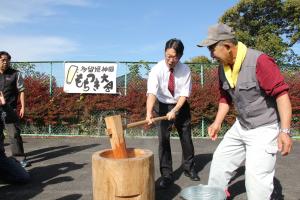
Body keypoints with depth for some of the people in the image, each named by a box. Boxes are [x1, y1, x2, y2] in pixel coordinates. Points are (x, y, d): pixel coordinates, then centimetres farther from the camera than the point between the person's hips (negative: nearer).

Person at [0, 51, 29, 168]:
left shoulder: (15, 74, 2)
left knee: (14, 134, -3)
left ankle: (20, 158, 4)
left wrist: (23, 107, -6)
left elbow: (21, 91, 1)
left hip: (10, 110, -3)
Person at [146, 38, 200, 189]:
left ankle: (189, 168, 30)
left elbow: (184, 94, -15)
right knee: (163, 140, -5)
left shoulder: (185, 70, -16)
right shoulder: (157, 70, -22)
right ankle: (166, 175, 7)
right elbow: (151, 92, -35)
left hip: (181, 106, 2)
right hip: (163, 106, -1)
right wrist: (149, 112, -50)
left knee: (186, 138, 10)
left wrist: (174, 111, -28)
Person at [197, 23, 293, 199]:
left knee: (256, 179, -10)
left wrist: (285, 130, -26)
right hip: (240, 127, 8)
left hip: (264, 129, -8)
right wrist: (218, 123, 5)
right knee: (220, 162, 15)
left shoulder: (259, 61, -23)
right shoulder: (223, 67, 2)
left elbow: (281, 93, -24)